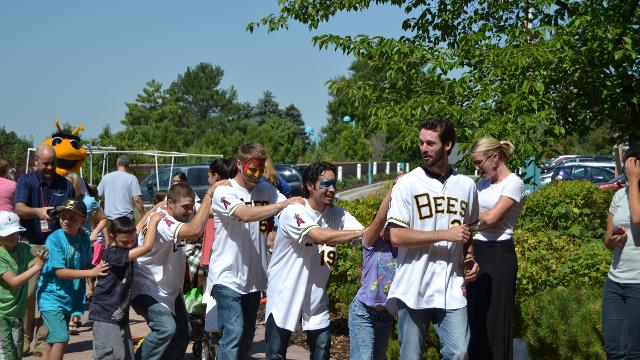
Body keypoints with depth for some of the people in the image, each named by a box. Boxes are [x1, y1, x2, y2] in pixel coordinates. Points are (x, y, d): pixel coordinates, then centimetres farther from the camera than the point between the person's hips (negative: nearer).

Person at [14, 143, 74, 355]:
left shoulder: (65, 185, 8)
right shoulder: (26, 181, 0)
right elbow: (19, 209, -16)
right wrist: (38, 212, -35)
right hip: (30, 246, -2)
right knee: (28, 293, -6)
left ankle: (43, 340, 10)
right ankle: (24, 339, 8)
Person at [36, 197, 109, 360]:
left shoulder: (84, 238, 0)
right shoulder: (54, 239, -16)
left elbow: (86, 265, 8)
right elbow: (60, 272, -21)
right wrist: (91, 273, -28)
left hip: (70, 297, 6)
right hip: (51, 297, -6)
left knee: (54, 341, 15)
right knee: (61, 339, -16)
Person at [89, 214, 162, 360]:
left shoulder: (125, 250, 7)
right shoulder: (111, 254, -20)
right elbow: (147, 247, -27)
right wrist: (154, 220, -18)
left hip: (120, 316, 9)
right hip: (106, 317, -9)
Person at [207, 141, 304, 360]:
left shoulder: (266, 190, 6)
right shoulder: (224, 192, -10)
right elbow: (246, 214, -27)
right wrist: (284, 204, -29)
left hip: (253, 278, 6)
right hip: (227, 277, -6)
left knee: (247, 335, 14)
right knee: (234, 332, -14)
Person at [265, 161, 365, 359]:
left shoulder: (337, 215, -2)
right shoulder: (293, 212, -19)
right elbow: (320, 236, -33)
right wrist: (362, 232, -33)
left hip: (316, 294, 5)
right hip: (285, 291, -5)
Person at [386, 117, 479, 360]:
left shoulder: (466, 185, 9)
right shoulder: (407, 184, -5)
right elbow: (397, 236, -12)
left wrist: (470, 258, 3)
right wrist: (446, 234, -15)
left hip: (452, 290, 3)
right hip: (413, 290, -3)